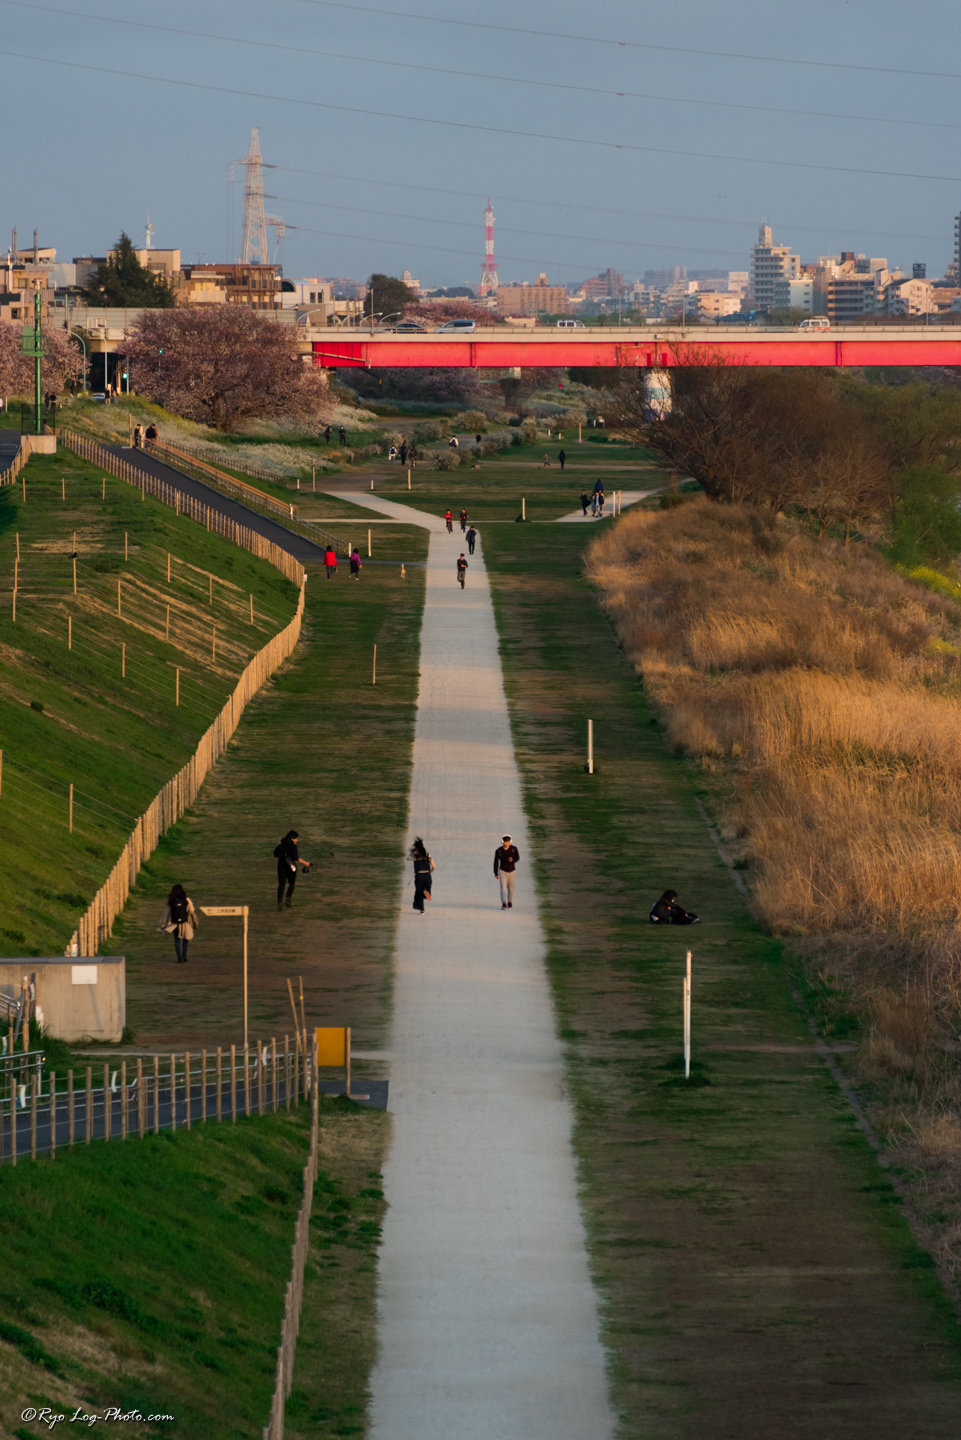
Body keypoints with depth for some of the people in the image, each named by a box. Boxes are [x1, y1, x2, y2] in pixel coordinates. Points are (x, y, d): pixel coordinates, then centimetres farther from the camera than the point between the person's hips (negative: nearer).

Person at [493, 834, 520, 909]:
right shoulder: (498, 851, -8)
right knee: (503, 888, -15)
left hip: (511, 871, 1)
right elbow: (496, 862, -1)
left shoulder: (514, 849, -8)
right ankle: (504, 904, -23)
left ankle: (510, 903, 32)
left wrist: (512, 860, -40)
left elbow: (517, 858, -17)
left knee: (511, 888, 12)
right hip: (502, 871, -1)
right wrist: (495, 873, -1)